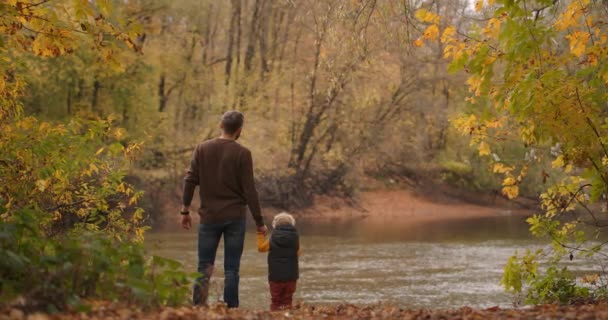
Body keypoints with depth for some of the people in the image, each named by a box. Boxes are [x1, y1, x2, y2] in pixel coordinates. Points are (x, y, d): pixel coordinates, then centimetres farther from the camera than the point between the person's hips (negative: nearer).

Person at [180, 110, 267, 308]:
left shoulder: (202, 149, 2)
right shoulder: (242, 154, -6)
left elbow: (190, 181, 1)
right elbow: (249, 190, -7)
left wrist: (185, 210, 9)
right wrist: (259, 222, -2)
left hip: (209, 216, 2)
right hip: (235, 217, -2)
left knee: (205, 266, 8)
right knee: (231, 268, 3)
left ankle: (198, 307, -3)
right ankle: (230, 309, 1)